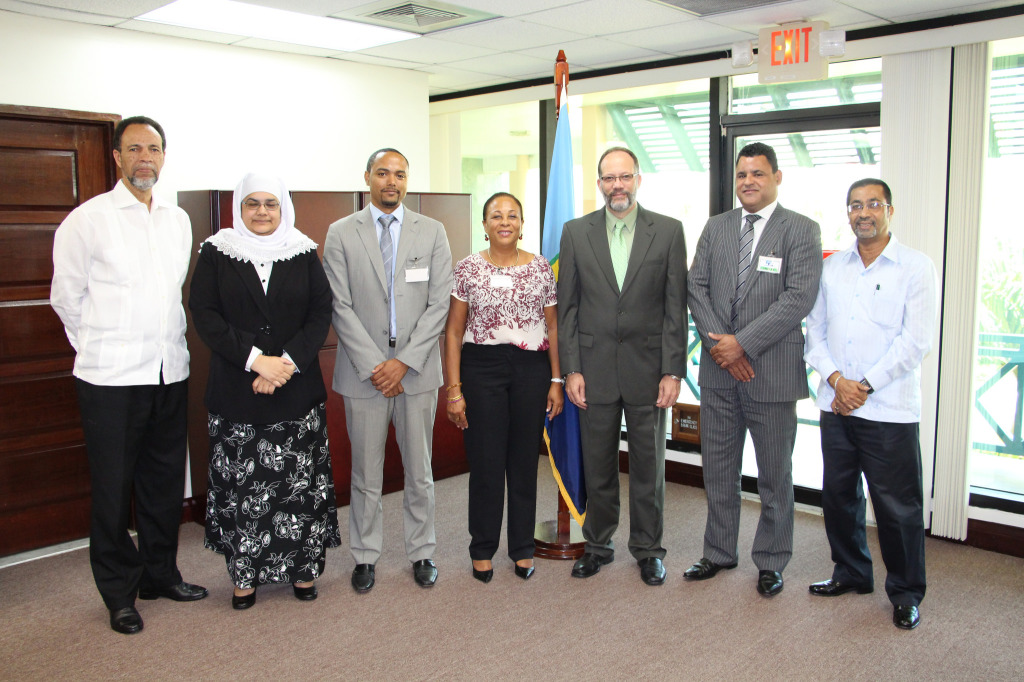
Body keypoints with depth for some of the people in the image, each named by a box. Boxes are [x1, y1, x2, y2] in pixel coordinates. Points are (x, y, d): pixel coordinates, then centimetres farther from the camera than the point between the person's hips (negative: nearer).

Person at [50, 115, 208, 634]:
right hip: (111, 378, -5)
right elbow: (65, 295, 0)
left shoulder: (178, 220, 11)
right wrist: (102, 347, 5)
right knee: (113, 488, 4)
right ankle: (119, 593, 19)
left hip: (170, 373, 5)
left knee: (165, 481, 13)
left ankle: (160, 574, 30)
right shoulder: (89, 219, -5)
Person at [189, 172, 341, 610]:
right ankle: (245, 574, 19)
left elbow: (321, 313, 0)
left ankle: (302, 567, 20)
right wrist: (255, 359, -15)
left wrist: (289, 362, -13)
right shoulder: (215, 253, 4)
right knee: (241, 486, 4)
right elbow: (204, 314, -4)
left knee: (300, 482, 5)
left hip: (298, 390, 1)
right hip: (235, 390, 0)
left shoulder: (304, 253, 7)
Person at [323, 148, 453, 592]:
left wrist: (404, 361, -10)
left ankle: (421, 552, 26)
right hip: (363, 371, -1)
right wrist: (372, 365, -11)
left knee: (419, 471, 10)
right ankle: (365, 556, 24)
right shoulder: (341, 234, 2)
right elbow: (340, 307, -3)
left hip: (417, 370, 1)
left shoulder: (432, 232, 4)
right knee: (365, 473, 9)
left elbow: (439, 305, -2)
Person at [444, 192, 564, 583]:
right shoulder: (468, 268, 1)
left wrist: (556, 381, 3)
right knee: (485, 462, 3)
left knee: (525, 461, 9)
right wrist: (453, 389, -5)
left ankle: (523, 549, 25)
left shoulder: (541, 268, 5)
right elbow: (453, 331, 0)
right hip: (481, 368, -1)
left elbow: (553, 327, 8)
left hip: (532, 370, 2)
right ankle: (482, 551, 21)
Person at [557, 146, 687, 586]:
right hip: (595, 369, 1)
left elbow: (675, 307, -1)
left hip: (647, 368, -1)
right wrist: (571, 369, -3)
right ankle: (598, 544, 29)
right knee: (597, 466, 11)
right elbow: (567, 307, 3)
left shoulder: (669, 231, 1)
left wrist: (673, 371, -6)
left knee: (648, 464, 10)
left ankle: (648, 549, 27)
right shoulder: (576, 232, 4)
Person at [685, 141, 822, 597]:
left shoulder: (802, 230, -3)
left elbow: (799, 298, -14)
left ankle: (771, 562, 24)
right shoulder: (716, 227, 10)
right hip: (718, 370, 4)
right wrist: (719, 343, -10)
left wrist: (742, 343, -17)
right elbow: (697, 287, 4)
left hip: (772, 371, -3)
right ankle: (719, 553, 29)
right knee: (718, 470, 13)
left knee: (775, 476, 8)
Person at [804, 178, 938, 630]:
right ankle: (851, 573, 32)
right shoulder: (831, 268, 10)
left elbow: (915, 342, -9)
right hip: (836, 405, 5)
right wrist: (835, 379, -7)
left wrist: (864, 386, -11)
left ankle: (906, 593, 20)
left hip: (890, 409, -4)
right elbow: (815, 331, 9)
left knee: (898, 506, 2)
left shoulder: (916, 268, -3)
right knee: (838, 495, 13)